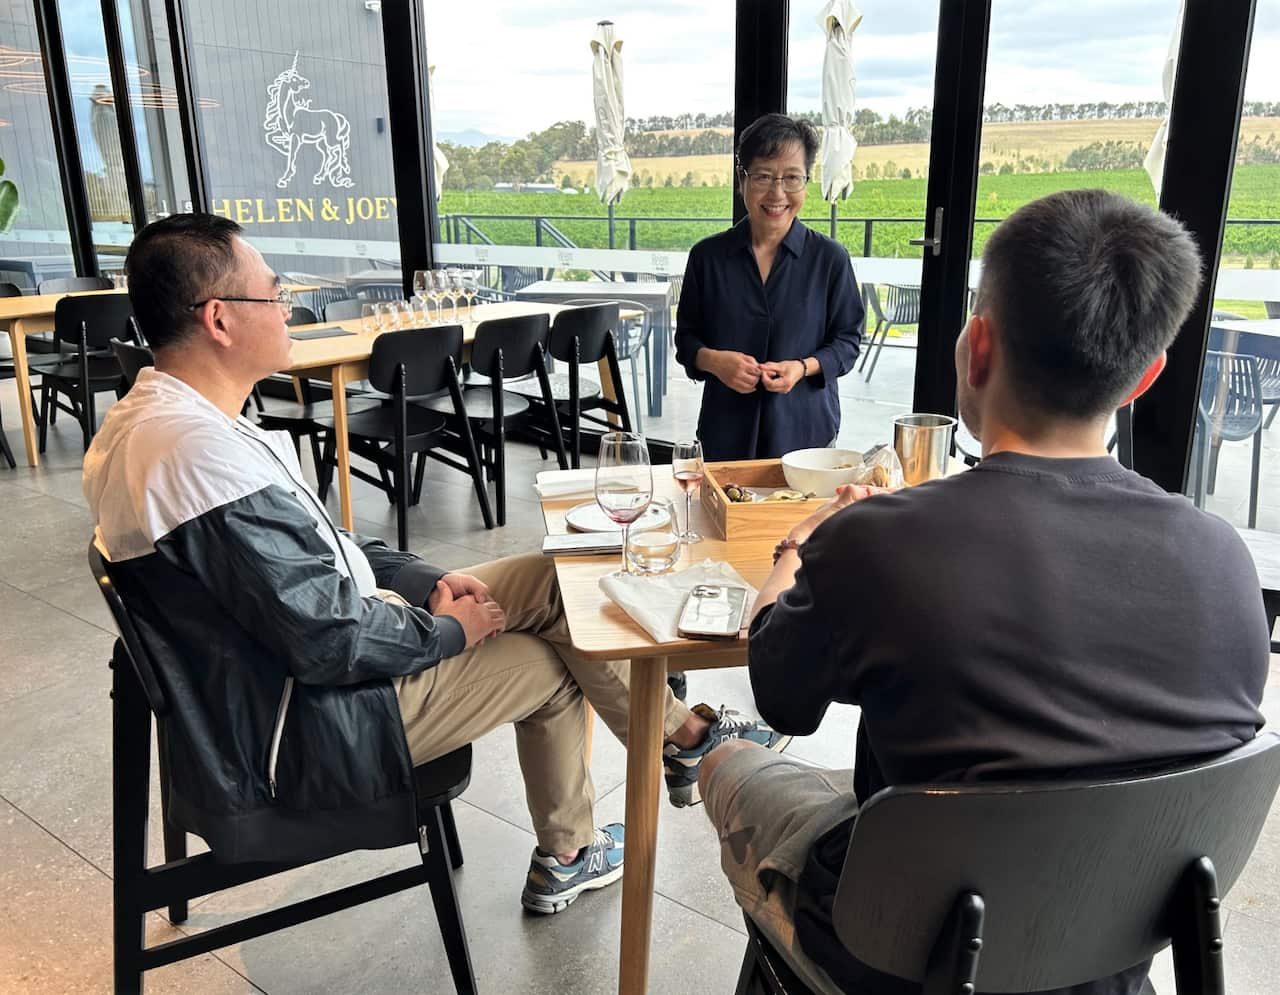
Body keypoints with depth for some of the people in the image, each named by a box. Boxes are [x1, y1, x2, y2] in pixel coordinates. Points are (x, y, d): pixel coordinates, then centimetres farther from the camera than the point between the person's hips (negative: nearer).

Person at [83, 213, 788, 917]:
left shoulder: (155, 411, 4)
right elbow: (329, 640, -28)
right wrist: (447, 629, -11)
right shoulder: (206, 456, -29)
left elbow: (312, 548, 12)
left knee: (555, 578, 6)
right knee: (550, 659, 1)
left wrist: (425, 581, 3)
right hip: (301, 731, -9)